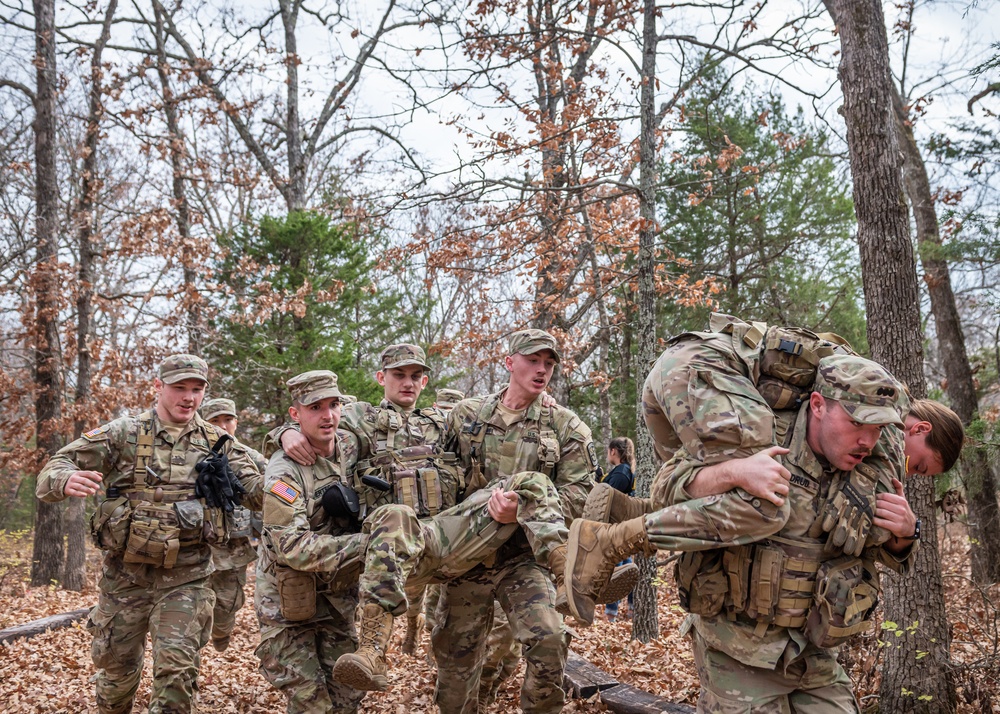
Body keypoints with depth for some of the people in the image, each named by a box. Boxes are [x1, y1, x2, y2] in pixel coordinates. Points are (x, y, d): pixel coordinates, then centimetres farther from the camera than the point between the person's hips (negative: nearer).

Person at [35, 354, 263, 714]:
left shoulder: (216, 441, 2)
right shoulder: (122, 434, -4)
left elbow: (259, 491, 0)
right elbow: (53, 470, -7)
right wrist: (66, 480, -33)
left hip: (187, 577, 0)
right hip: (126, 574, 0)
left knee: (177, 670, -5)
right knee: (117, 668, 16)